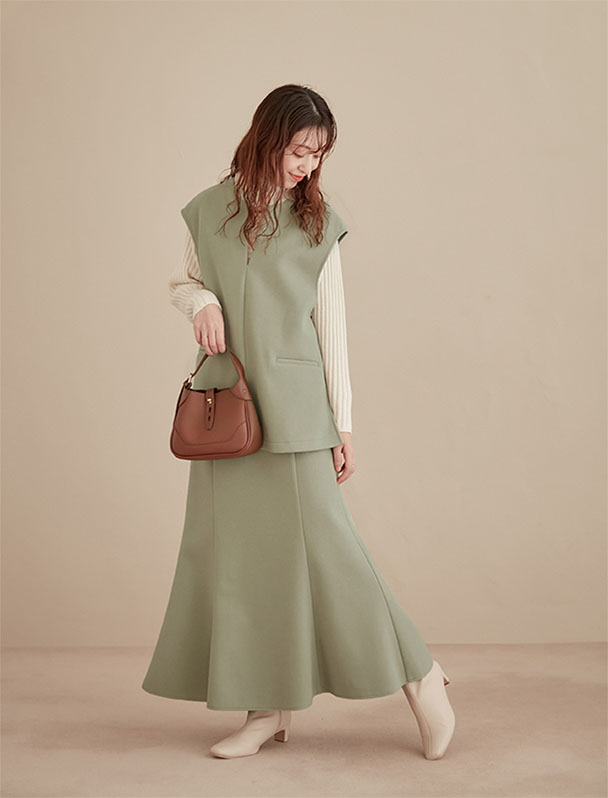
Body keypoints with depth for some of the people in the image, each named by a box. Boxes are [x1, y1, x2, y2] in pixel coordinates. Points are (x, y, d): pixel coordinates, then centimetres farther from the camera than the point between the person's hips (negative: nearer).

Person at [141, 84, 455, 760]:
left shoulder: (318, 223, 3)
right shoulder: (208, 211, 6)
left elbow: (331, 324, 3)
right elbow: (181, 281, 20)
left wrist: (343, 424, 1)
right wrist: (202, 302, -5)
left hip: (292, 399, -3)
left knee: (319, 537, -7)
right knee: (235, 548, 4)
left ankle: (419, 675, 8)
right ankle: (268, 706, 16)